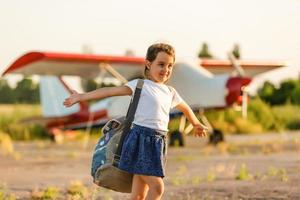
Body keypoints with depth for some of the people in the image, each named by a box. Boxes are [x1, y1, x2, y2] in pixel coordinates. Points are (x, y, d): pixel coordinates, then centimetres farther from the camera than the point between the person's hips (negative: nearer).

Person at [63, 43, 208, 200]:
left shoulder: (170, 92, 16)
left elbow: (185, 108, 36)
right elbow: (111, 91, -11)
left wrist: (197, 124, 51)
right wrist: (81, 97, -18)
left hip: (157, 143, 6)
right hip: (140, 140, -6)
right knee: (157, 187, -15)